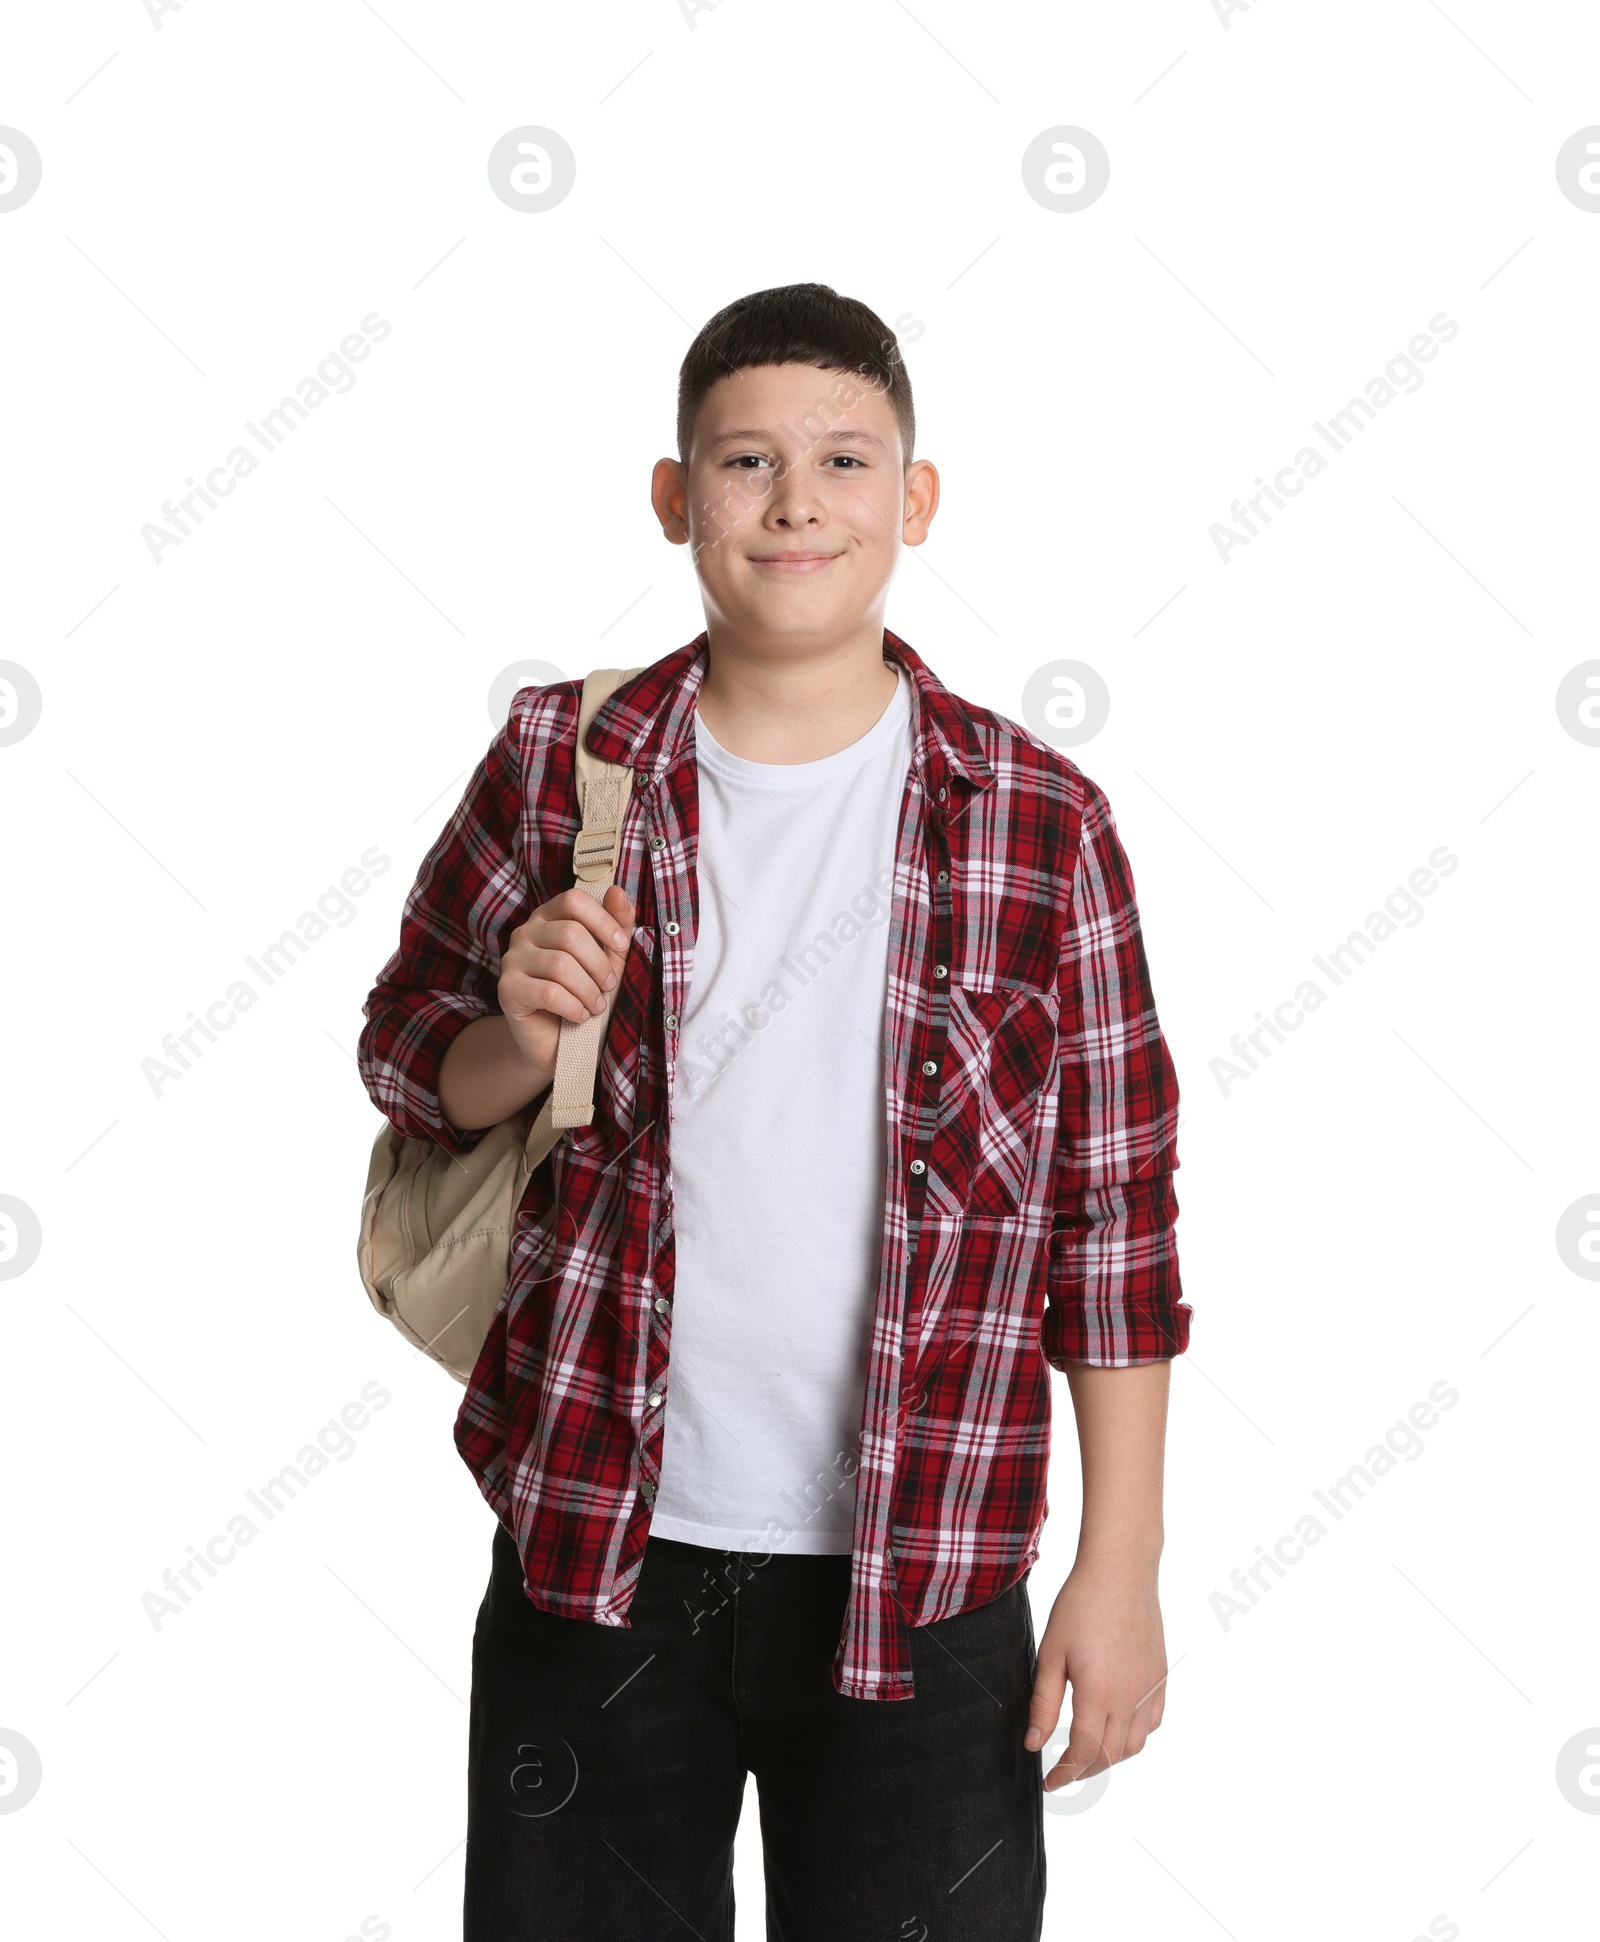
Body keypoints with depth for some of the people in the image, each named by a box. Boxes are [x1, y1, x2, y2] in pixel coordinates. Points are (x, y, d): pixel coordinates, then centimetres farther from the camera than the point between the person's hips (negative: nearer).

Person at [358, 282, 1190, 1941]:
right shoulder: (561, 766, -1)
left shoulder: (1039, 822, -4)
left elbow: (1114, 1212, -1)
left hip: (921, 1580, -1)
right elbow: (404, 1057, 10)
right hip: (593, 1549, 1)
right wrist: (522, 1041, -13)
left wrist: (1122, 1571, -2)